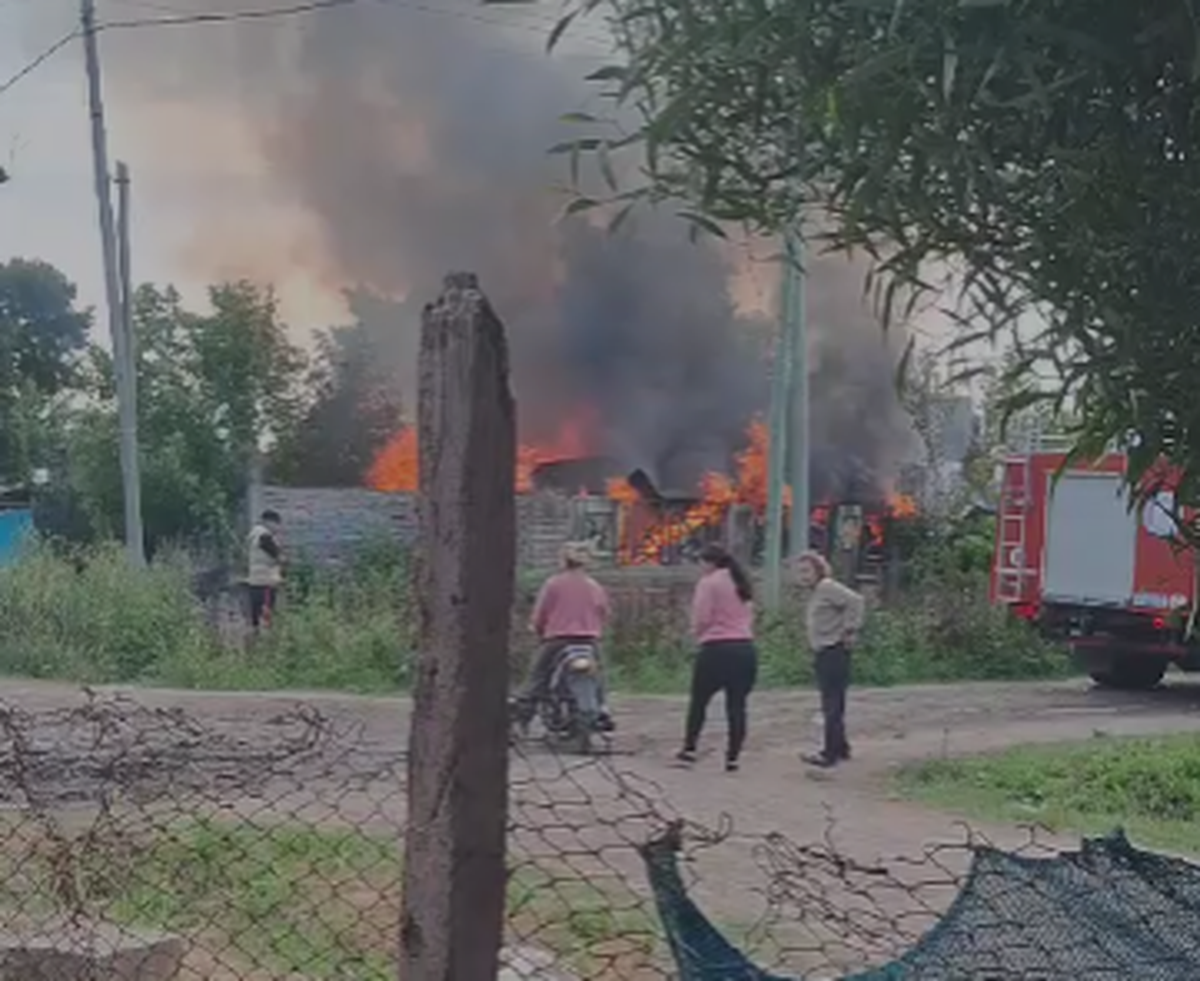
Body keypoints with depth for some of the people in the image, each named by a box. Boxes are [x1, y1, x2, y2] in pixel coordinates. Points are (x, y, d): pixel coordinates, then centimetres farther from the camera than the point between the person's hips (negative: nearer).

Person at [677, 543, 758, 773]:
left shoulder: (708, 583, -6)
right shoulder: (742, 584, 17)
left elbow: (702, 618, -10)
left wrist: (697, 632, 8)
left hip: (716, 648, -6)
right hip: (746, 648, 6)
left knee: (698, 701, 9)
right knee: (737, 705, 5)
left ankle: (689, 748, 12)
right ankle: (733, 756, 4)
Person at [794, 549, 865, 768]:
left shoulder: (828, 587, -12)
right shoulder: (815, 592, 17)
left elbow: (856, 601, -23)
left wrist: (850, 631, -20)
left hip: (834, 652, -10)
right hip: (822, 653, 10)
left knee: (832, 705, -9)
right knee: (831, 705, 16)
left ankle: (831, 753, -8)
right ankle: (841, 748, 25)